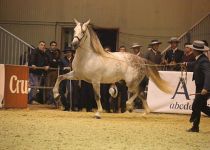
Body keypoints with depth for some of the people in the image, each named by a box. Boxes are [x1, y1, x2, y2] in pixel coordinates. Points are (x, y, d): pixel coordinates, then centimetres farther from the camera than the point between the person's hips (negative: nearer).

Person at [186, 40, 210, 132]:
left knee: (196, 106, -1)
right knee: (202, 107, 18)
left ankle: (195, 127, 9)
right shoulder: (199, 59, 3)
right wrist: (188, 64, 47)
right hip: (200, 87, 9)